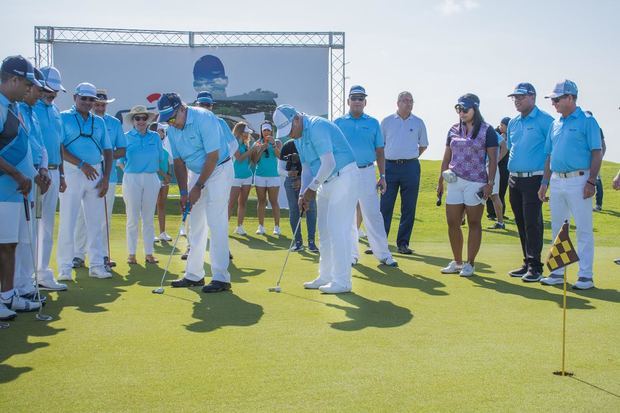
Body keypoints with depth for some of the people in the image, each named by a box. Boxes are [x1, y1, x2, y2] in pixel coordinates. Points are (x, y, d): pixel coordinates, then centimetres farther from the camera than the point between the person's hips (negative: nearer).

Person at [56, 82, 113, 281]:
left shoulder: (99, 122, 15)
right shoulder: (64, 118, 1)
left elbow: (107, 151, 14)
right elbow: (59, 148, -9)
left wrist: (106, 178, 3)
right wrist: (81, 164, -18)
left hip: (96, 174, 5)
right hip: (72, 173, -5)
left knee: (96, 222, 7)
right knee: (68, 221, -3)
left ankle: (96, 265, 15)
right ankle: (65, 268, 2)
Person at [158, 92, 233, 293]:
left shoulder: (204, 118, -23)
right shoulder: (172, 129, -1)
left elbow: (213, 156, -22)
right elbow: (179, 162, 5)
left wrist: (198, 187, -18)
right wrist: (184, 192, -3)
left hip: (219, 169, -7)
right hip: (196, 172, 7)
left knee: (216, 223, -13)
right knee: (196, 225, 9)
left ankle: (221, 278, -12)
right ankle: (194, 275, 17)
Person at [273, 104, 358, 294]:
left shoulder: (316, 127, -20)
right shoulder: (298, 137, 10)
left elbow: (328, 164, -25)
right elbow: (307, 168, 15)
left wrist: (311, 189, -15)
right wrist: (303, 194, 2)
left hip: (343, 177, -10)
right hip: (326, 182, 10)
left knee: (338, 230, -10)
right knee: (325, 232, 11)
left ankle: (342, 281, -6)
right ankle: (326, 277, 20)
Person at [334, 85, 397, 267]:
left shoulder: (373, 123, 9)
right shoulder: (338, 123, 7)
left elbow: (379, 151, 9)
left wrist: (382, 176, 3)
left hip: (367, 172, 0)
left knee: (373, 214, -3)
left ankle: (383, 254, 0)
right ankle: (351, 254, 15)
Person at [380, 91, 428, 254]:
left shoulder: (418, 123, 7)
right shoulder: (387, 121, 6)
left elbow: (423, 145, 17)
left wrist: (411, 157, 9)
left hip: (410, 167, 1)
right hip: (390, 166, -1)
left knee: (408, 208, 2)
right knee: (385, 206, -2)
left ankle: (403, 243, 10)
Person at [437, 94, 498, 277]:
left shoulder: (487, 131, -3)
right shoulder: (454, 130, 11)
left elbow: (492, 159, -5)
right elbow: (446, 157, 14)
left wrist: (490, 183, -13)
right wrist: (440, 182, 11)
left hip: (475, 183, -5)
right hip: (455, 181, 5)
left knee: (474, 223, 2)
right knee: (452, 223, 5)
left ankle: (470, 264, 9)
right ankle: (457, 262, 17)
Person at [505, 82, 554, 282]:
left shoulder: (545, 120, -7)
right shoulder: (513, 122, 15)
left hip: (534, 179, -7)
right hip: (514, 179, 7)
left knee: (532, 222, -9)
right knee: (521, 223, 10)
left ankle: (535, 266, -3)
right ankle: (527, 263, 19)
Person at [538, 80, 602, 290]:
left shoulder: (587, 121, -5)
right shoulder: (555, 124, 14)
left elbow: (597, 153, -9)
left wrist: (591, 182, -16)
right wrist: (545, 182, 14)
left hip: (578, 180, -7)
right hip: (556, 181, 7)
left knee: (584, 228, -2)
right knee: (557, 228, 11)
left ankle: (585, 275, 3)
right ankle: (558, 272, 20)